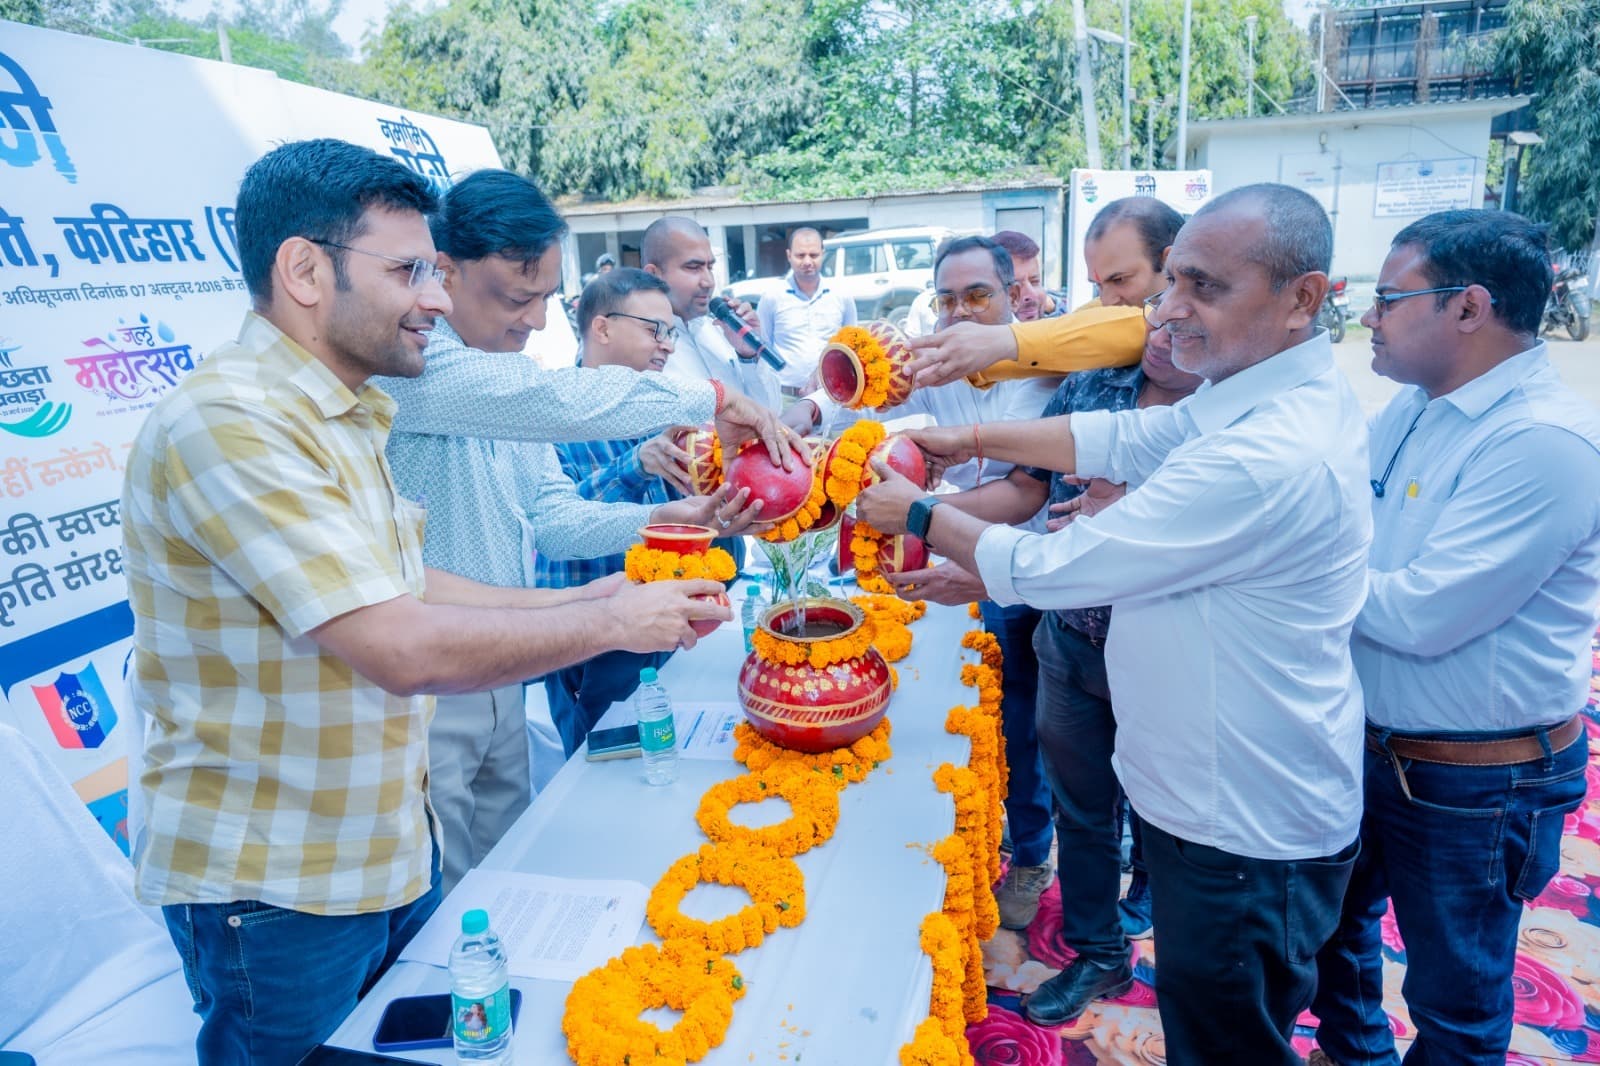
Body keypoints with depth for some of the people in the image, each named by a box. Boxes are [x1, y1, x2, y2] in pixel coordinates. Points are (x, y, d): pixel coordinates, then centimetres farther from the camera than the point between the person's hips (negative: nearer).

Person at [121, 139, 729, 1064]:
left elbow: (406, 589, 8)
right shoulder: (229, 423, -25)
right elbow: (403, 649, -30)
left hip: (388, 847, 8)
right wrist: (614, 623, -20)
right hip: (274, 892, -8)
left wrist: (585, 598, 0)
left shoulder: (341, 417, 6)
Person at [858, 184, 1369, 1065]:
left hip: (1242, 842, -9)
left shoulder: (1268, 458, -32)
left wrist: (920, 515, -12)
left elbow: (1049, 569, -26)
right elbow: (1123, 437, 6)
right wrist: (971, 439, 0)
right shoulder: (1276, 394, 0)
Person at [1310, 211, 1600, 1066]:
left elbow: (1421, 615, -29)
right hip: (1369, 741, 8)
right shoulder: (1413, 408, 2)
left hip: (1474, 783, -8)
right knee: (1337, 916, 27)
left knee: (1455, 995, 16)